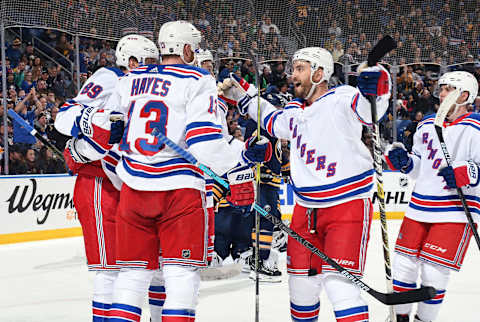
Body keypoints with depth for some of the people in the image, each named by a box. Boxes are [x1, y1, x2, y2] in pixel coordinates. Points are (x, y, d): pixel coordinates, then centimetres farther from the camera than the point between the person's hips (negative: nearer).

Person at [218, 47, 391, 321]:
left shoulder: (342, 99, -13)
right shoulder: (295, 111, 12)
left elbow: (371, 110, -31)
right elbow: (272, 120, 33)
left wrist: (375, 88, -51)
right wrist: (242, 94, 30)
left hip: (347, 206, -8)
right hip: (306, 209, 8)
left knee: (339, 285, -18)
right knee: (301, 282, 16)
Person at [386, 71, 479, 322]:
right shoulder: (427, 124, 13)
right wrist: (403, 161, 2)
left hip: (455, 213, -6)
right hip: (419, 207, 6)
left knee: (433, 273, -6)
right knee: (404, 264, 8)